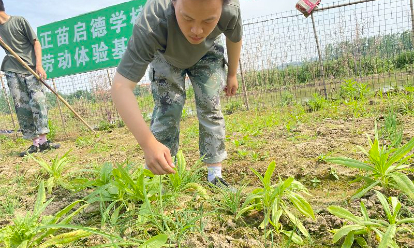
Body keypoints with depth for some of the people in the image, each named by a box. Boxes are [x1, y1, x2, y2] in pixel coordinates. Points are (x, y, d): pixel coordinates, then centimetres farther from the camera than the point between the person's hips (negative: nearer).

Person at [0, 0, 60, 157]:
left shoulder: (19, 21, 4)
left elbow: (36, 43, 2)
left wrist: (39, 65, -10)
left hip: (30, 69, -4)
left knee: (37, 100, -15)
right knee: (21, 107, -3)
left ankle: (43, 140, -15)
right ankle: (35, 143, -2)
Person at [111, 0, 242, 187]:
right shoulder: (152, 22, -46)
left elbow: (234, 38, -11)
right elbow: (120, 87, -49)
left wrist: (232, 74, 3)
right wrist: (148, 144, -59)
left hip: (207, 53, 2)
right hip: (166, 56, -1)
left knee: (210, 107, -9)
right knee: (167, 108, -15)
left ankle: (215, 176, 1)